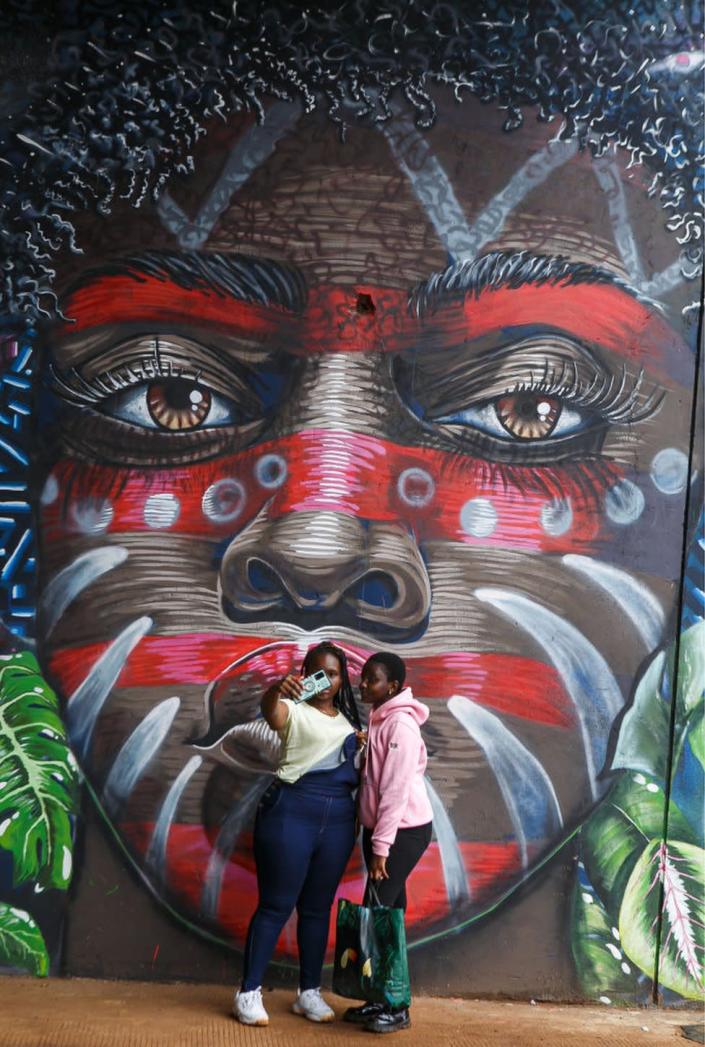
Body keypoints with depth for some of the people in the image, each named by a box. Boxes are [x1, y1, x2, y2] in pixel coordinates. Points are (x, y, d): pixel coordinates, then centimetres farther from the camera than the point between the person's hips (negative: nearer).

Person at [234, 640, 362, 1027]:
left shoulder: (349, 719, 17)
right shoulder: (294, 710, -2)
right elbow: (269, 711, -28)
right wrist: (276, 690, -48)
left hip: (338, 819, 6)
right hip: (291, 813, -5)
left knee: (318, 907, 12)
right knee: (276, 905, -2)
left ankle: (308, 993, 22)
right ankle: (249, 992, 6)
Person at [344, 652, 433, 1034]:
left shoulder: (401, 723, -17)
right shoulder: (380, 720, 11)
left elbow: (396, 789, -21)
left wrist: (381, 846, -21)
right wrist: (375, 839, 12)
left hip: (403, 831, -9)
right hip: (382, 830, 9)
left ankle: (396, 1008, 0)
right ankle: (380, 1000, 19)